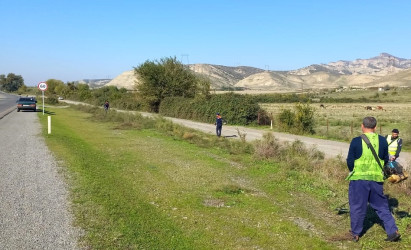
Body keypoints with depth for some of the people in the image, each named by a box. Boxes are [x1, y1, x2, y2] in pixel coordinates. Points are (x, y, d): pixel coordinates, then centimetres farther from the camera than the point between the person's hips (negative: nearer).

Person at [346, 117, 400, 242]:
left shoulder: (356, 141, -10)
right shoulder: (382, 141, 0)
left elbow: (349, 162, -5)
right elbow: (385, 160, 8)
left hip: (358, 178, -3)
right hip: (376, 179, 3)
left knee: (357, 206, 9)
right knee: (381, 206, 17)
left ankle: (355, 233, 20)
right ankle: (393, 231, 14)